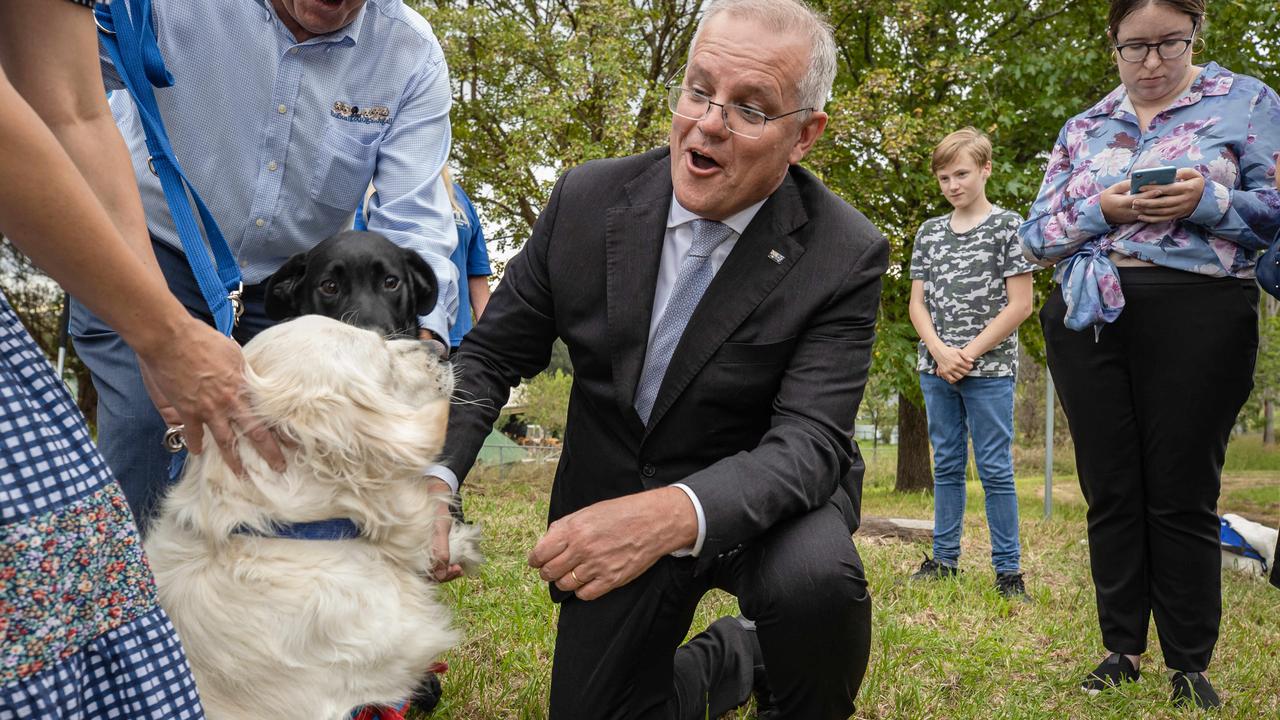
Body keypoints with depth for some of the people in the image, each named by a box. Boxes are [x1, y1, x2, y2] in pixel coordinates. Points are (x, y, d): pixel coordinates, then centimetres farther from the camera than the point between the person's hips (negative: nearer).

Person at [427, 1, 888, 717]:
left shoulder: (846, 256, -19)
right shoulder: (588, 198, -11)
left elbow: (808, 441, -26)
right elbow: (490, 355, -5)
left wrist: (674, 514, -46)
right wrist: (433, 479, -25)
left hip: (760, 497, -3)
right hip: (614, 504, 3)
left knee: (814, 576, -35)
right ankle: (733, 658, 35)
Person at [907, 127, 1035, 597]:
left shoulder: (1008, 225, -2)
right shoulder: (929, 232, 11)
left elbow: (1020, 304, -7)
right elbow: (918, 302, 8)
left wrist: (970, 353, -12)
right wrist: (940, 352, -8)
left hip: (989, 369, -4)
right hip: (936, 370, 4)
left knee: (995, 469, -1)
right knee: (947, 465, 11)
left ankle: (1008, 569, 7)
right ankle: (944, 558, 20)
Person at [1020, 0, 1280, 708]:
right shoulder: (1082, 128, 16)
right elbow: (1037, 232, 11)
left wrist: (1210, 200, -17)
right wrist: (1100, 209, -8)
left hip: (1197, 315, -3)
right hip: (1089, 317, 3)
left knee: (1182, 496, 0)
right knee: (1110, 492, 6)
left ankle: (1190, 664, 13)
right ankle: (1122, 647, 19)